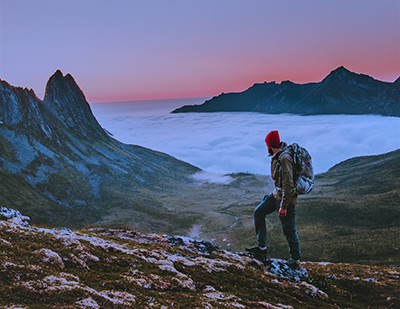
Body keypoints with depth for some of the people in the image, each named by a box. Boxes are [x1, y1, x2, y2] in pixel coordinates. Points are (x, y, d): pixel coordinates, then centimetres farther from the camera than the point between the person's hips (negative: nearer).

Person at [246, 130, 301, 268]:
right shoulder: (276, 156, 5)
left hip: (287, 197, -10)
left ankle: (295, 259, 20)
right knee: (259, 212, 11)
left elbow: (288, 184, -27)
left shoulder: (284, 158, -25)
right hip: (276, 194, 10)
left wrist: (283, 206, -24)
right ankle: (261, 248, 17)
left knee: (289, 230, 2)